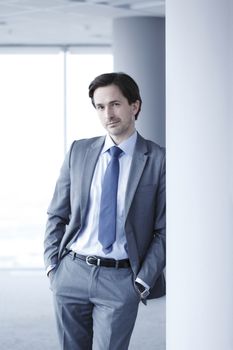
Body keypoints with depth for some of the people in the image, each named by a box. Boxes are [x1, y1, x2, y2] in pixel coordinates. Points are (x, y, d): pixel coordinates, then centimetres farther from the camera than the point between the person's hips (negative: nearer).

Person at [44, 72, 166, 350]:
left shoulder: (158, 159, -3)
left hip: (121, 279, -3)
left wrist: (143, 281, -7)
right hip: (72, 273, 3)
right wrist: (52, 265, 2)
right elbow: (56, 215, 11)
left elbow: (164, 230, -2)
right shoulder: (78, 151, 7)